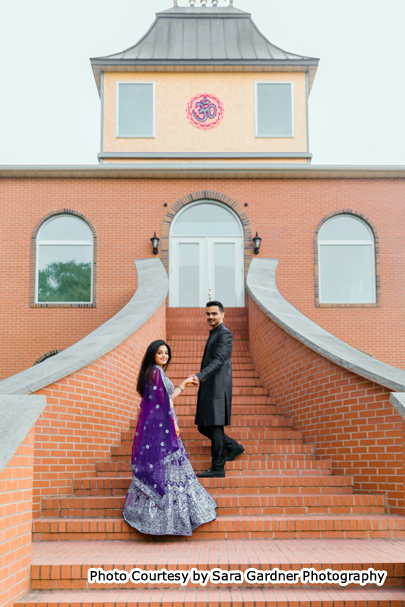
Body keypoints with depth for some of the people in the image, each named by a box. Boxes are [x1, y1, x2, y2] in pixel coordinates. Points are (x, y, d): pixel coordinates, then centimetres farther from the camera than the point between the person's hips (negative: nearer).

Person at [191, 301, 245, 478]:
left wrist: (199, 376, -35)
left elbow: (218, 361, -23)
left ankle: (218, 468, 2)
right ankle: (233, 447, 26)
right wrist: (200, 378, 23)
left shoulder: (225, 334, -10)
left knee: (215, 427, -5)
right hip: (207, 389, 10)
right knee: (203, 427, 12)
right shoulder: (213, 334, 21)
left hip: (217, 389, -10)